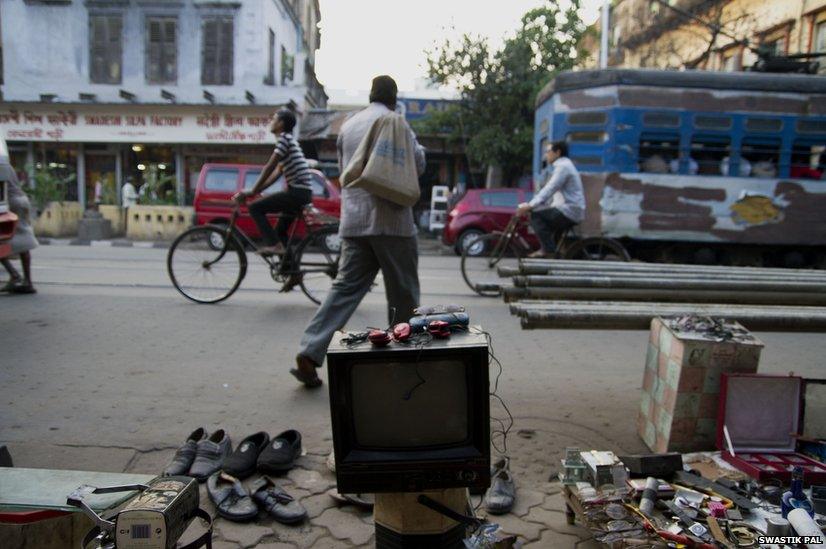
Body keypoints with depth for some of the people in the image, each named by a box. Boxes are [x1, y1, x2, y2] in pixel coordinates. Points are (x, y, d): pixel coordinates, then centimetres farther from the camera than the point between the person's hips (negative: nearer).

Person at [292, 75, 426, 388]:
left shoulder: (348, 126, 17)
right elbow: (417, 165, -3)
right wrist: (418, 147, 16)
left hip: (353, 219, 6)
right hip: (390, 218, -6)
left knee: (346, 288, 4)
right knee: (402, 293, 7)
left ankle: (309, 353, -5)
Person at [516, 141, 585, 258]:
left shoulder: (563, 166, -12)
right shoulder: (563, 165, 20)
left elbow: (549, 190, -22)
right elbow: (548, 190, 17)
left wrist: (530, 206, -26)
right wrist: (530, 204, 10)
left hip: (570, 211, -10)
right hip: (571, 210, 10)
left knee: (536, 214, -14)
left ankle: (548, 249, -13)